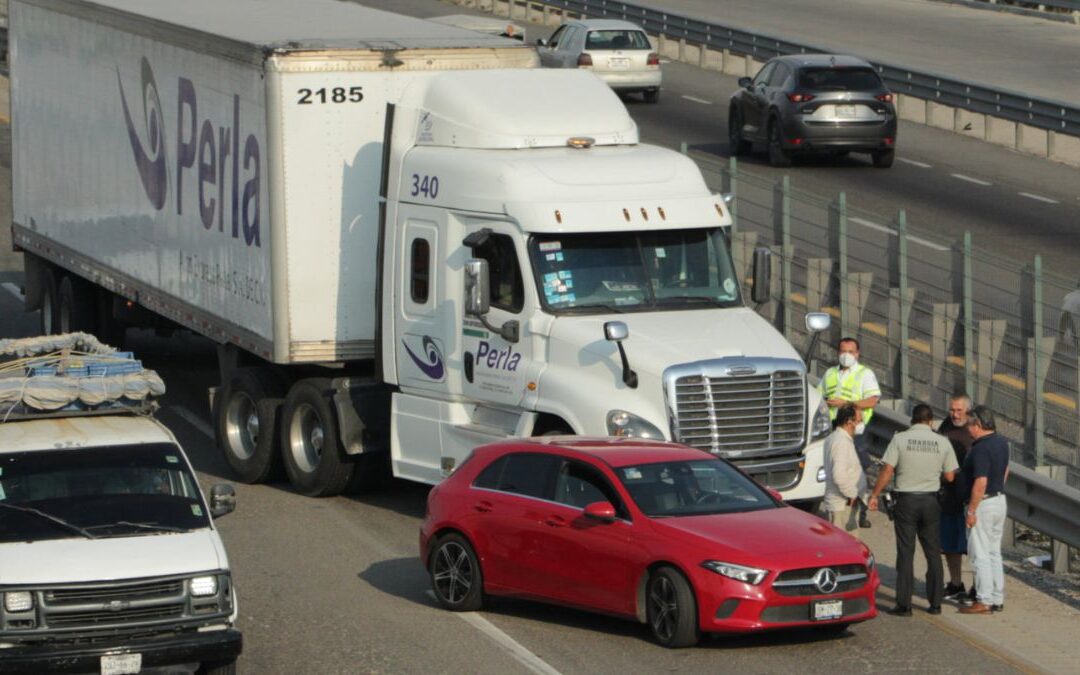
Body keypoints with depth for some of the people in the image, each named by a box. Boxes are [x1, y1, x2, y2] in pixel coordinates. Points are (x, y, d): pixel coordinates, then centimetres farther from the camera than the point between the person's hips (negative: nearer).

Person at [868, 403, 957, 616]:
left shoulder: (900, 439, -7)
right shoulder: (942, 442, 0)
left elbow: (887, 470, -10)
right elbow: (950, 476, 2)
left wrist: (874, 495, -1)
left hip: (906, 500, -2)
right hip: (931, 500, 2)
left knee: (905, 552, 1)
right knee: (933, 552, 11)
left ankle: (904, 604, 0)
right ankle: (935, 603, 13)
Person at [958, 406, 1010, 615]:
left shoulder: (981, 449, -23)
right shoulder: (1002, 442, 7)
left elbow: (980, 483, -26)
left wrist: (971, 511, -21)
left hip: (983, 503, -9)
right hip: (1000, 501, 9)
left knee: (980, 554, -3)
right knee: (994, 553, 15)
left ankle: (984, 601, -2)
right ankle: (998, 599, 17)